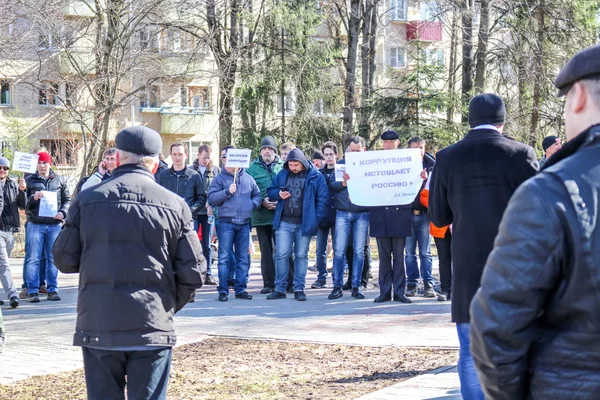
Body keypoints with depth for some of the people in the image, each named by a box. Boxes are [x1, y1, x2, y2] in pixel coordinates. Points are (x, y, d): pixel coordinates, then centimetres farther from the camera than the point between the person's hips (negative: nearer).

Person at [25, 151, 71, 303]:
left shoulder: (59, 180, 10)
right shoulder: (29, 181, 6)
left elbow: (67, 200, 12)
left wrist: (62, 212, -6)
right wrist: (33, 198, -15)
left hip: (54, 224, 2)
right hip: (35, 224, -1)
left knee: (52, 259, 6)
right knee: (33, 259, -2)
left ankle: (52, 289, 13)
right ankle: (33, 290, 2)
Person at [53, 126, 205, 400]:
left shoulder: (87, 199, 0)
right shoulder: (174, 205, -2)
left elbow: (64, 260, 4)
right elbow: (192, 273, -1)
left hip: (97, 327, 1)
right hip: (153, 327, -1)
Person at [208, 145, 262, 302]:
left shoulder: (247, 178, 11)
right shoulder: (220, 178, 3)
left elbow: (257, 195, 18)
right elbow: (211, 198, -5)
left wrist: (253, 204, -1)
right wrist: (227, 192, -16)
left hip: (244, 223, 3)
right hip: (226, 223, -3)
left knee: (243, 258, 6)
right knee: (224, 257, -4)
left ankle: (241, 289, 13)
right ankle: (223, 290, -1)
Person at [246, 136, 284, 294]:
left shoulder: (283, 166, 4)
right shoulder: (253, 167, 5)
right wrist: (262, 202, -13)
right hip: (261, 215, 1)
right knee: (266, 250, 8)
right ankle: (268, 283, 13)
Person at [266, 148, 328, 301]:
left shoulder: (315, 176, -1)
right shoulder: (282, 174, 8)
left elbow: (323, 198, -2)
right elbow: (270, 191, 17)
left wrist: (316, 218, -8)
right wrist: (278, 194, -6)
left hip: (304, 223, -2)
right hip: (284, 222, 2)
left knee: (301, 256, 5)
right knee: (281, 255, -2)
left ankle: (299, 289, 11)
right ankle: (279, 289, 5)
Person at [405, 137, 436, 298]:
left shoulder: (431, 165, 3)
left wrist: (426, 179, -22)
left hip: (424, 213, -1)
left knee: (425, 252, 1)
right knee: (410, 252, 5)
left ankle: (428, 284, 3)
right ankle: (411, 284, 10)